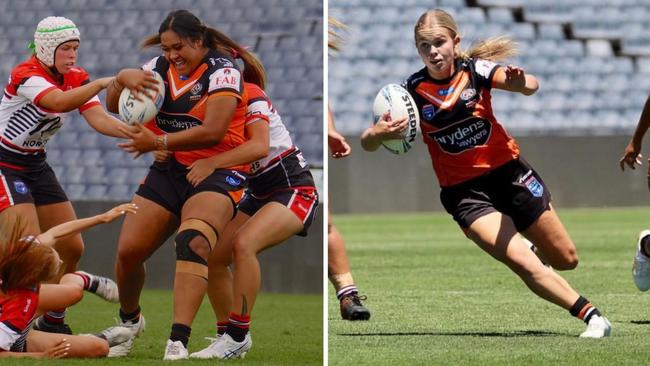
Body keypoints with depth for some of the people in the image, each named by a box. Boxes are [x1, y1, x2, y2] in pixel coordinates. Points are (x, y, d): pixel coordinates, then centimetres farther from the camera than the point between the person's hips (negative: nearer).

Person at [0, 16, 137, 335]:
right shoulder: (26, 75, -23)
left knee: (72, 248, 6)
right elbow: (59, 101, -42)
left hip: (35, 165, 8)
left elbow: (99, 120, -14)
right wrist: (104, 83, -50)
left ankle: (53, 323, 20)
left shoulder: (77, 79, -1)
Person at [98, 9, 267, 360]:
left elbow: (212, 132, -22)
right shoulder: (162, 67, 6)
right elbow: (113, 105, 9)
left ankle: (178, 343, -42)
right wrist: (123, 78, -13)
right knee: (128, 251, -2)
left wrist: (156, 143, -21)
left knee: (193, 241, -33)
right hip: (169, 172, 6)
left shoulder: (222, 70, -12)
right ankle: (129, 320, 30)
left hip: (217, 172, -6)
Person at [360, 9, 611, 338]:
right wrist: (377, 133, -36)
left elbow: (530, 86, -27)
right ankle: (592, 317, -13)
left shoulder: (473, 69, -10)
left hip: (508, 172, 2)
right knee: (522, 264, -21)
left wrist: (520, 82, -52)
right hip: (465, 192, -2)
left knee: (566, 260, 8)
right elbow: (368, 143, -12)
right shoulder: (413, 91, -10)